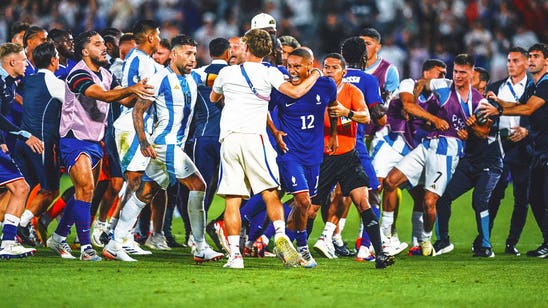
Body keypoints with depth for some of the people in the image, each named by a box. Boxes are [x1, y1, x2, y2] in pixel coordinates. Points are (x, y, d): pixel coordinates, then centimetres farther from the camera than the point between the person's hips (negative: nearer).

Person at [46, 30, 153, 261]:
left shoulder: (106, 75, 12)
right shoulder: (78, 74, -17)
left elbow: (126, 100, 8)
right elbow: (103, 95, -32)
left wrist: (140, 91, -12)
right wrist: (130, 89, -45)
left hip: (94, 142, 9)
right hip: (75, 140, -9)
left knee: (84, 193, 13)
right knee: (86, 188, -18)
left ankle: (58, 238, 28)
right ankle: (86, 248, -18)